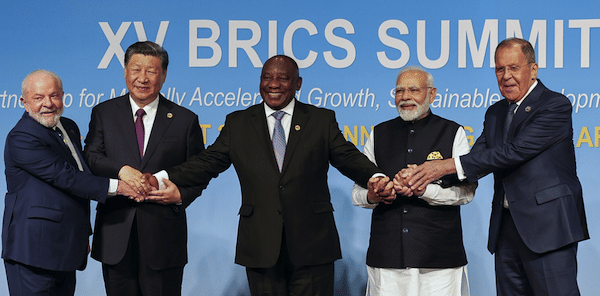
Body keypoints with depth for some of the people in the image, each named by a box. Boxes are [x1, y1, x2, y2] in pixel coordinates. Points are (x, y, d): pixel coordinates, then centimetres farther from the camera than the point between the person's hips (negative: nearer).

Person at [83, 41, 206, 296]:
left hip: (164, 235, -1)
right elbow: (90, 157, -1)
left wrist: (181, 194, -12)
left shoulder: (185, 120, 6)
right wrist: (121, 170, -19)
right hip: (116, 235, 1)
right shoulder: (104, 113, 9)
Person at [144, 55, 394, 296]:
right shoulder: (237, 123, 11)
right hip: (261, 247, 1)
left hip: (312, 245, -1)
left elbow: (348, 157, 1)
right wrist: (161, 179, -5)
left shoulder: (322, 120, 8)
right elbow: (208, 162, 8)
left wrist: (375, 178, -21)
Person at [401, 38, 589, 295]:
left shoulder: (555, 106, -8)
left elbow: (514, 151, -19)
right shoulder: (495, 113, 16)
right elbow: (477, 158, 6)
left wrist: (448, 165, -20)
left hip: (547, 226, -7)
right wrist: (421, 176, -13)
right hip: (506, 227, 7)